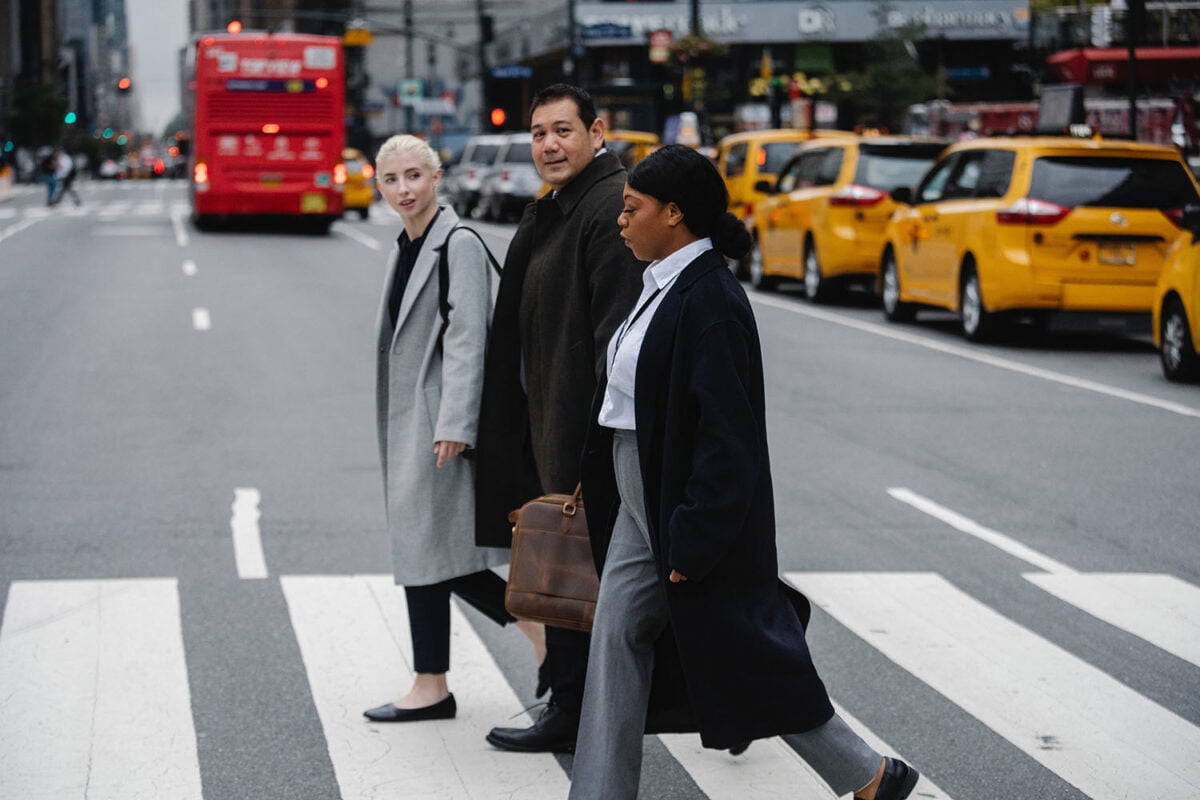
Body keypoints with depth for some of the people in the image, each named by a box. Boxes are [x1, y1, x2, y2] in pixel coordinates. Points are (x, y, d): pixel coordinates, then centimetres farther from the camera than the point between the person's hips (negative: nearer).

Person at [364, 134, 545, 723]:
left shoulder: (459, 245, -12)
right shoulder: (405, 247, 16)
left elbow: (468, 339, -18)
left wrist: (454, 425, -23)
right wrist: (393, 426, 19)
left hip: (437, 418, -9)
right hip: (407, 420, 9)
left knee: (426, 544, -5)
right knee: (436, 547, 8)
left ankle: (431, 687, 6)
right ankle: (539, 626, 18)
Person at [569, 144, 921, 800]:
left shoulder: (709, 302, -21)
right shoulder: (663, 285, 8)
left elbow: (725, 433, -23)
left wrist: (693, 542, -23)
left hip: (690, 510, -9)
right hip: (641, 502, 9)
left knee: (741, 654, 3)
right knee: (617, 635, 7)